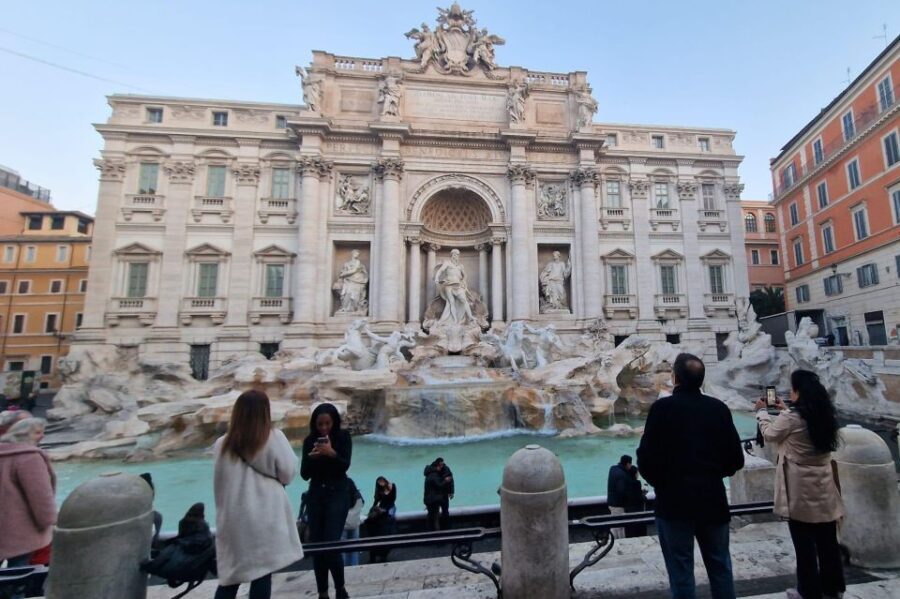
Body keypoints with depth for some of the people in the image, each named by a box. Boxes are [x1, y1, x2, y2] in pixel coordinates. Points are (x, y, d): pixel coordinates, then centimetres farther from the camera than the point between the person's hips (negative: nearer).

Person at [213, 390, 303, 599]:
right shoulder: (274, 437, -11)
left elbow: (218, 482, 12)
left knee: (230, 577, 17)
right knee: (262, 575, 7)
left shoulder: (222, 445, 0)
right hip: (265, 516, -4)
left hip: (232, 519, 4)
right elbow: (288, 473, -4)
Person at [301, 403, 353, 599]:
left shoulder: (343, 437, -6)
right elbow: (304, 474, -2)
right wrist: (311, 457, -21)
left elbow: (345, 466, -15)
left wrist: (332, 453, -33)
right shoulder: (309, 440, -1)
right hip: (315, 495, 3)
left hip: (338, 494, -3)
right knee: (316, 545, 5)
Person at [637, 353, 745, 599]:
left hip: (674, 500, -4)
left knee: (681, 569, 10)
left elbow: (646, 459, -16)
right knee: (720, 566, 20)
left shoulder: (662, 407, -15)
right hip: (713, 498, 4)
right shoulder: (718, 408, -3)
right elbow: (736, 459, 2)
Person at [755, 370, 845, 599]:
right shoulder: (824, 415, -1)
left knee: (804, 544, 7)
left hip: (801, 491, -6)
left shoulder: (791, 417, -20)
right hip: (824, 488, 6)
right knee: (827, 541, 18)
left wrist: (762, 412, 11)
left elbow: (770, 434, -3)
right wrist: (784, 410, 23)